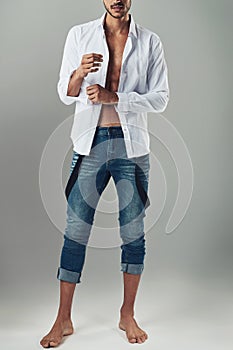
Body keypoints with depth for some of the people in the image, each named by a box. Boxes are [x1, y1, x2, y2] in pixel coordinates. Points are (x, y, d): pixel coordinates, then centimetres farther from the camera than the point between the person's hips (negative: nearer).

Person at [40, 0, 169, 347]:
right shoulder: (79, 35, 5)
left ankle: (128, 314, 25)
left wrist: (113, 97, -14)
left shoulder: (149, 42, 4)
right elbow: (65, 94, 4)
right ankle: (63, 320, 17)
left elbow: (160, 98, -2)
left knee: (133, 231, 6)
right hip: (90, 143, 0)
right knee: (76, 231, 2)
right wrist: (80, 72, -18)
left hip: (131, 145, 1)